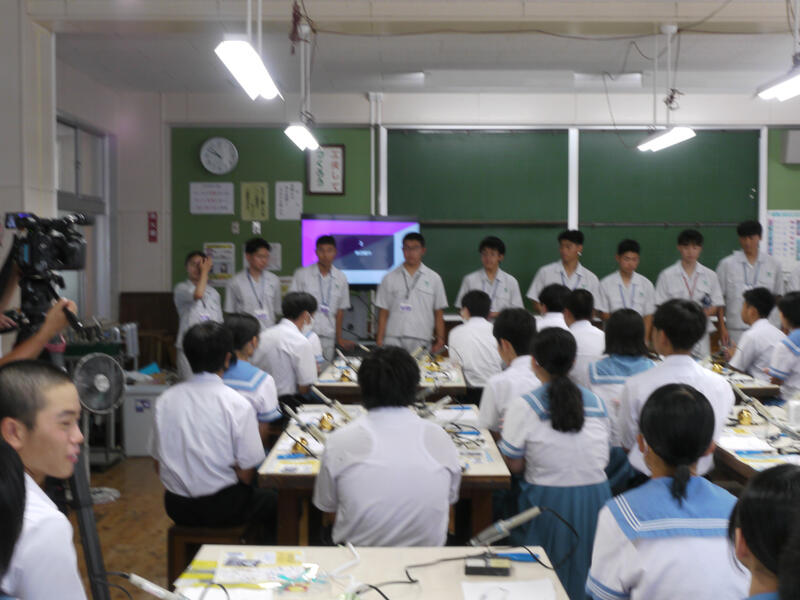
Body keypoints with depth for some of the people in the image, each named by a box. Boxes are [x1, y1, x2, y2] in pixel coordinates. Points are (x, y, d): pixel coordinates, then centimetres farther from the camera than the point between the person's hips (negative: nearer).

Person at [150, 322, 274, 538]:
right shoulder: (238, 405, -17)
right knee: (272, 499, 23)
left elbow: (158, 463, 5)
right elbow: (245, 473, -14)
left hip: (176, 508, 5)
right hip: (222, 507, -5)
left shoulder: (165, 400, -4)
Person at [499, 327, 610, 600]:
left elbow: (515, 465, -3)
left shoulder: (524, 406, -9)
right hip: (595, 497, 4)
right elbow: (603, 459, 10)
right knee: (587, 576, 20)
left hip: (550, 500, -4)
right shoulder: (597, 403, 4)